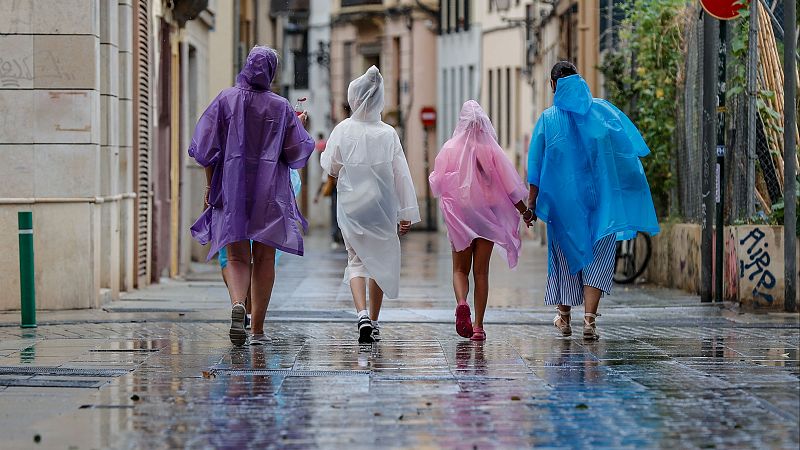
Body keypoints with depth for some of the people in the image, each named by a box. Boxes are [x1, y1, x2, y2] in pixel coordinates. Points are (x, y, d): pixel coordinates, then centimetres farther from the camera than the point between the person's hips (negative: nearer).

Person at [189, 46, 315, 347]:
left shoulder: (225, 100, -1)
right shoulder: (281, 107, 0)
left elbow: (207, 148, -3)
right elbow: (296, 154, 0)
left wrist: (210, 185, 9)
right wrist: (301, 127, 18)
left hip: (232, 189, 0)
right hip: (270, 194, 0)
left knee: (237, 257, 4)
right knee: (264, 259, 8)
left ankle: (237, 305, -26)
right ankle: (258, 329, 6)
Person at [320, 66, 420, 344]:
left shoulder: (344, 130, -8)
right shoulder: (389, 134, -6)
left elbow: (331, 168, 0)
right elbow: (401, 175, -4)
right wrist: (406, 213, 1)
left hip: (351, 204, -1)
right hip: (382, 205, 1)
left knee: (357, 260, 7)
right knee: (380, 261, 14)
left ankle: (363, 314, -16)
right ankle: (374, 323, 19)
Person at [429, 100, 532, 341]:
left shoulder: (450, 149, -7)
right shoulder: (491, 150, -8)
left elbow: (437, 183, -2)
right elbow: (509, 185, -5)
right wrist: (524, 210, 7)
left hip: (459, 214, 0)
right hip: (487, 215, 0)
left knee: (460, 269, 12)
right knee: (481, 272, 6)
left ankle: (461, 302, -19)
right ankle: (478, 326, 2)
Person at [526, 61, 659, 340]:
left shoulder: (549, 119, -1)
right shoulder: (603, 110, 3)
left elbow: (536, 165, -2)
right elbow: (633, 146, 3)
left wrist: (531, 201, 2)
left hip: (562, 197, 0)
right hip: (600, 196, 0)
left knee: (566, 253, 15)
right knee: (598, 258, 0)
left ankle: (564, 317, 25)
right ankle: (589, 319, -15)